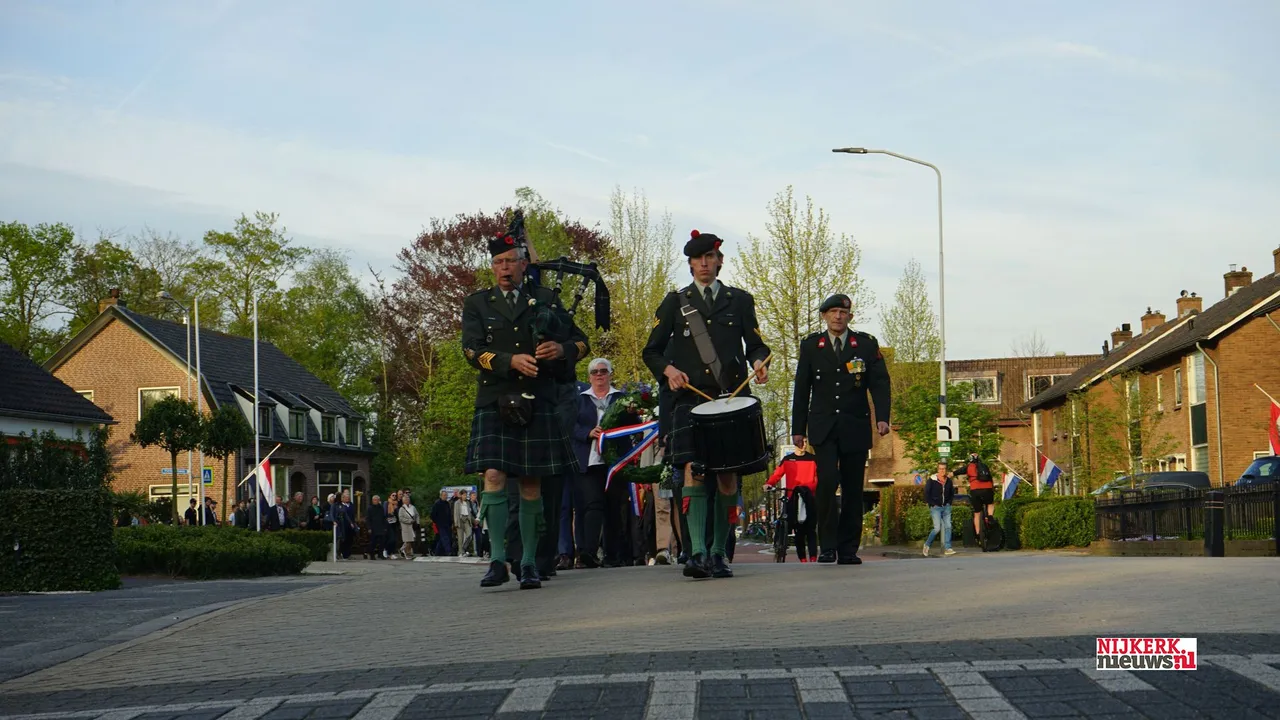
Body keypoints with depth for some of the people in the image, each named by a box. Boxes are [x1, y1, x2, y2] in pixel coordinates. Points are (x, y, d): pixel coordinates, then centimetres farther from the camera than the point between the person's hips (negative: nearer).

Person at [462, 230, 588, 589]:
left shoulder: (546, 299, 13)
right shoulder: (477, 303, 11)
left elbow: (580, 340, 15)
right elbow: (472, 350, -1)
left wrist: (561, 350, -8)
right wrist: (511, 361, -17)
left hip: (537, 401, 1)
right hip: (494, 401, -1)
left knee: (531, 485, 2)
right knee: (494, 477, -13)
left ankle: (529, 564, 9)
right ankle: (498, 562, -10)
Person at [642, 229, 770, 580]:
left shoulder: (740, 299, 16)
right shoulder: (675, 302, 14)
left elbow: (755, 343, 15)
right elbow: (651, 351, 14)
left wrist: (759, 362, -8)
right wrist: (668, 370, -7)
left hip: (731, 399, 1)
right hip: (690, 399, -1)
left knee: (728, 477, -1)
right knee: (693, 472, -15)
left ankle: (719, 553, 8)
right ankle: (697, 553, -19)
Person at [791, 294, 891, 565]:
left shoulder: (867, 345, 7)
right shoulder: (810, 346, 8)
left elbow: (880, 383, 1)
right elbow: (801, 389, 9)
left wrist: (882, 417, -14)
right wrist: (798, 428, 5)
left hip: (855, 428, 1)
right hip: (823, 428, -1)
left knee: (853, 489, 1)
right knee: (827, 481, -17)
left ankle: (848, 549, 8)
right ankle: (827, 546, -8)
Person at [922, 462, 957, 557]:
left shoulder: (949, 481, 8)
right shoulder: (932, 480, -7)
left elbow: (952, 493, 22)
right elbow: (926, 493, -6)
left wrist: (949, 503, 9)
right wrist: (932, 504, -9)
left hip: (946, 507, 5)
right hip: (936, 507, -5)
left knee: (948, 527, -3)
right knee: (937, 528, -12)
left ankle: (947, 548, 0)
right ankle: (927, 545, 8)